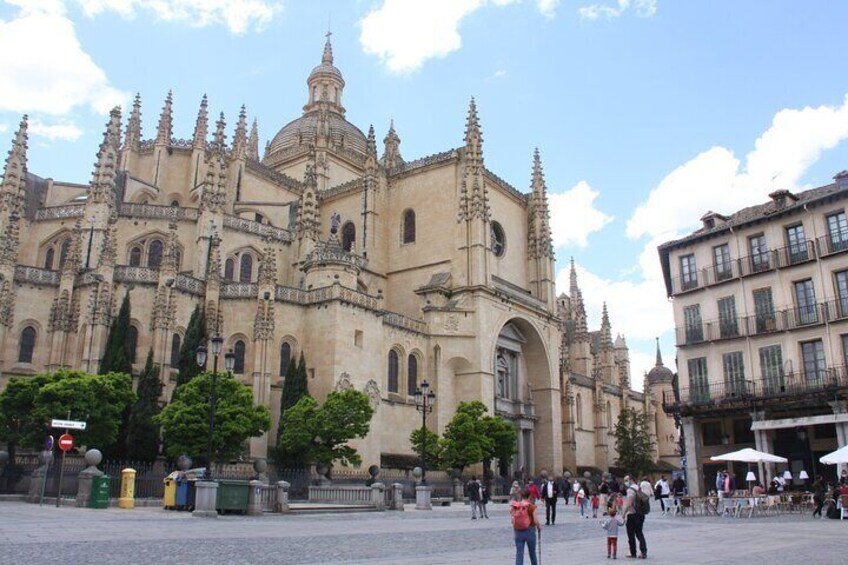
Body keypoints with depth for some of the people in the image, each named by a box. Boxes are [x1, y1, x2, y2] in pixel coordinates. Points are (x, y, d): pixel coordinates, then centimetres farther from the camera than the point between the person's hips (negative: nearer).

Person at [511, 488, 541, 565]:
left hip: (518, 532, 2)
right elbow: (535, 520, -11)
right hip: (529, 531, -2)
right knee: (532, 552, 18)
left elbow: (513, 521, 2)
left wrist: (514, 531, 14)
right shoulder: (531, 506, -12)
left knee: (519, 552, 4)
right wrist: (539, 527, 9)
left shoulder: (515, 506, -2)